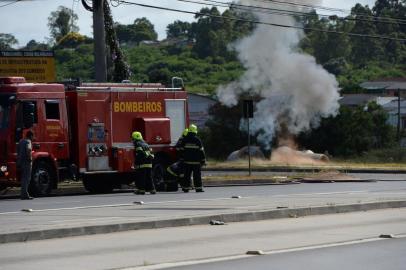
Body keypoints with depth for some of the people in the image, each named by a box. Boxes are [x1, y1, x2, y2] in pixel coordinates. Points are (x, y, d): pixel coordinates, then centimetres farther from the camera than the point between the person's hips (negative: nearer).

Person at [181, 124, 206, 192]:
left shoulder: (184, 140, 3)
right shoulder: (197, 140, -6)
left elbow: (182, 149, 6)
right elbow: (201, 150, -3)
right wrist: (203, 160, 3)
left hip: (187, 161, 3)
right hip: (196, 161, -3)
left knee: (187, 175, 7)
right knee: (197, 175, 0)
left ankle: (186, 187, 7)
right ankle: (198, 188, -2)